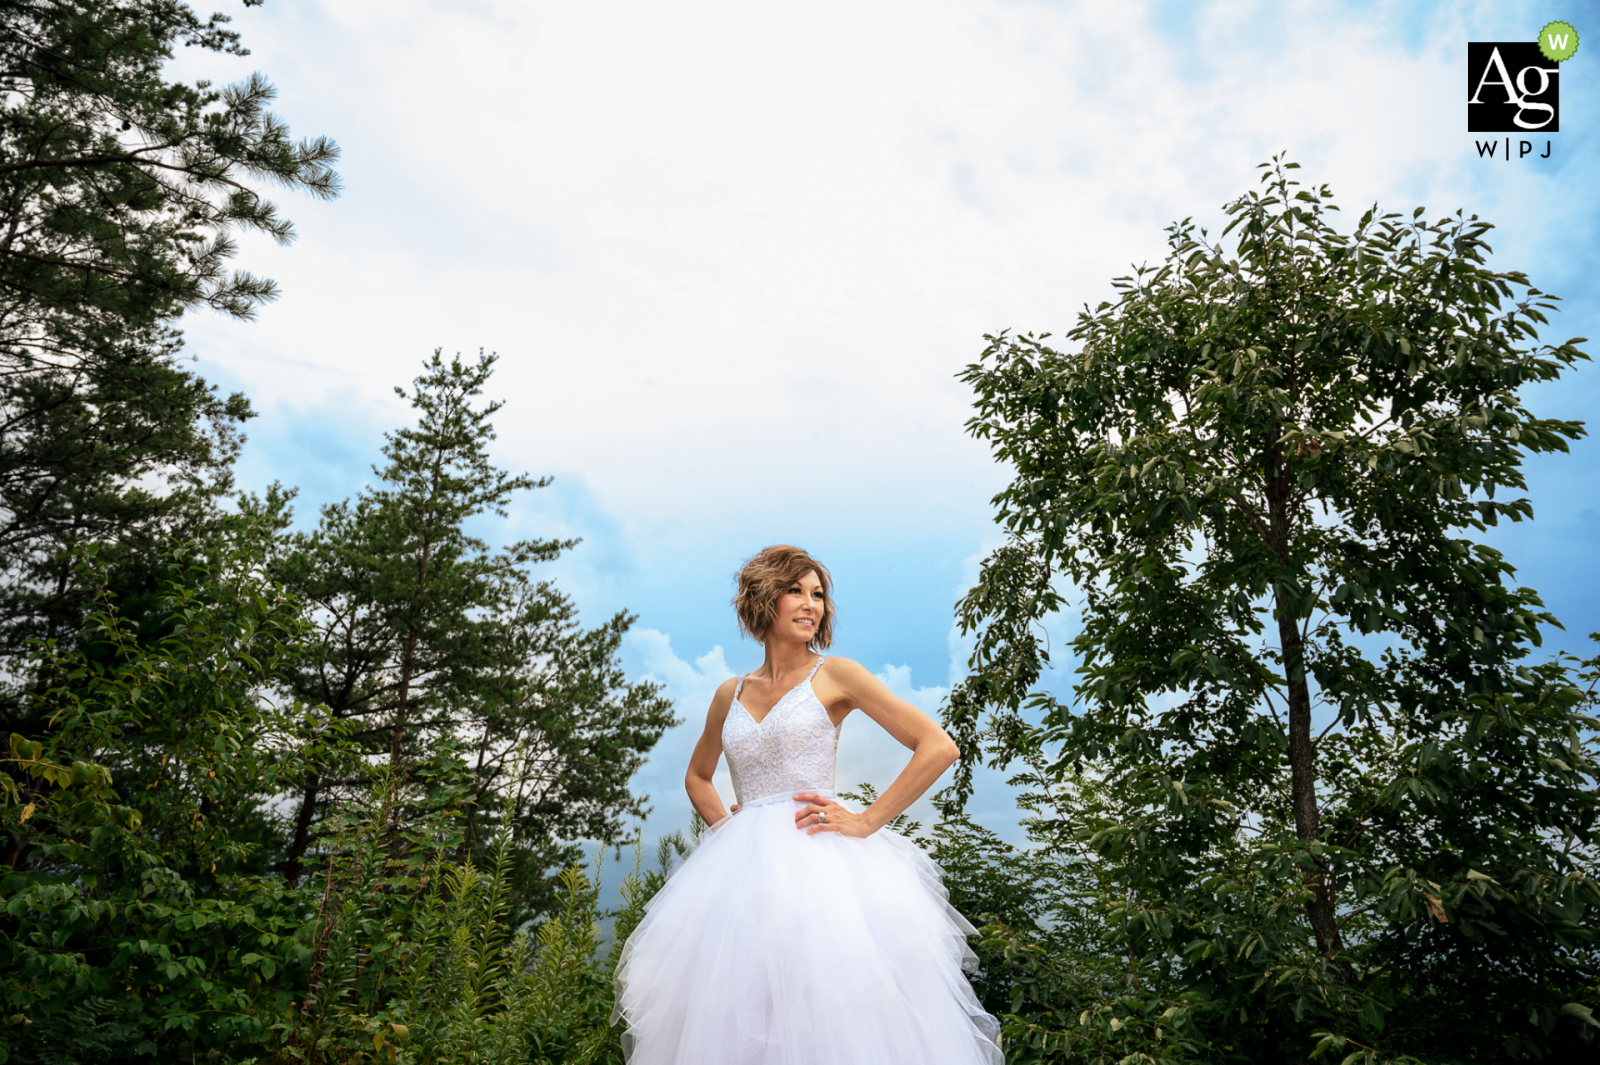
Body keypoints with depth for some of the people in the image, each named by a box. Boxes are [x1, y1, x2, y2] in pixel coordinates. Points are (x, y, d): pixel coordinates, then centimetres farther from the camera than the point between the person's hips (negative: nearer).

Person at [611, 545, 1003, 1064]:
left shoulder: (835, 674, 1)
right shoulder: (731, 694, 13)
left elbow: (939, 747, -5)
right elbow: (697, 775, 31)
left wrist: (867, 820, -8)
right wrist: (721, 823, 11)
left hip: (818, 861, -4)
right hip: (743, 864, 4)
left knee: (825, 1022, -8)